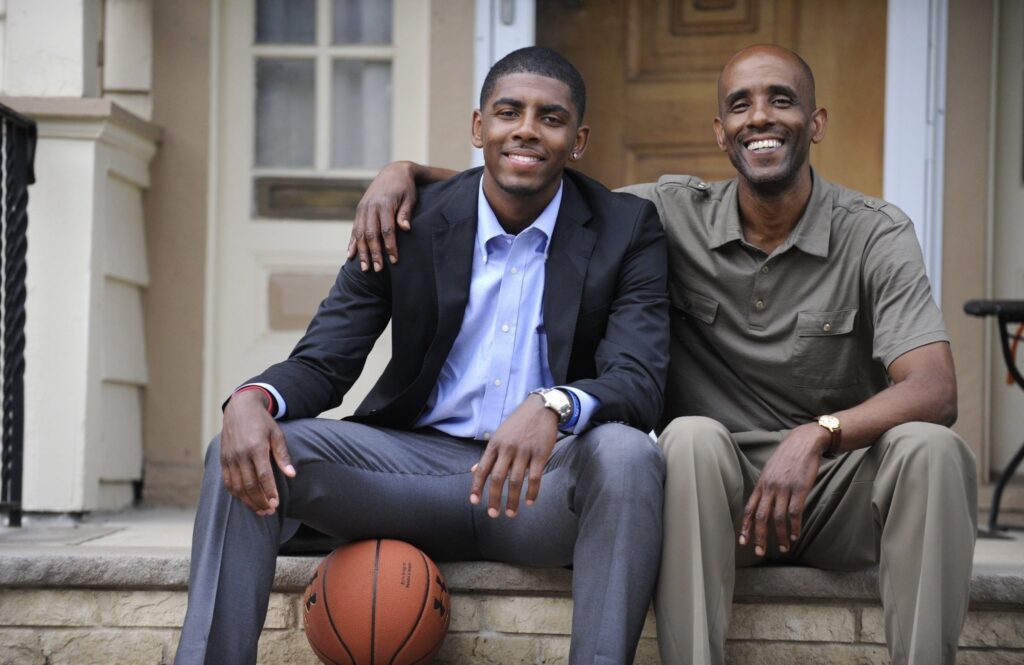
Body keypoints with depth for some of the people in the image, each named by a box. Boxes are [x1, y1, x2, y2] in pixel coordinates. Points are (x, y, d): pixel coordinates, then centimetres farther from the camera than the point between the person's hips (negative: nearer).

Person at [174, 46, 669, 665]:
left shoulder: (628, 229, -2)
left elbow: (638, 382, -14)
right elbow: (322, 363, 0)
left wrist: (553, 407, -38)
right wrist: (253, 400, -25)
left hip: (544, 484, -2)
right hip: (419, 461, 2)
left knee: (627, 455, -35)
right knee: (242, 454, -20)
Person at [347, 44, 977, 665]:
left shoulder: (876, 233, -4)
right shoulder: (677, 214, 2)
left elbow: (934, 391, -17)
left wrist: (818, 435, -34)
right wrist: (405, 171, -7)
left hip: (839, 486, 0)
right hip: (716, 485, 1)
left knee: (931, 448, -31)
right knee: (692, 436, -33)